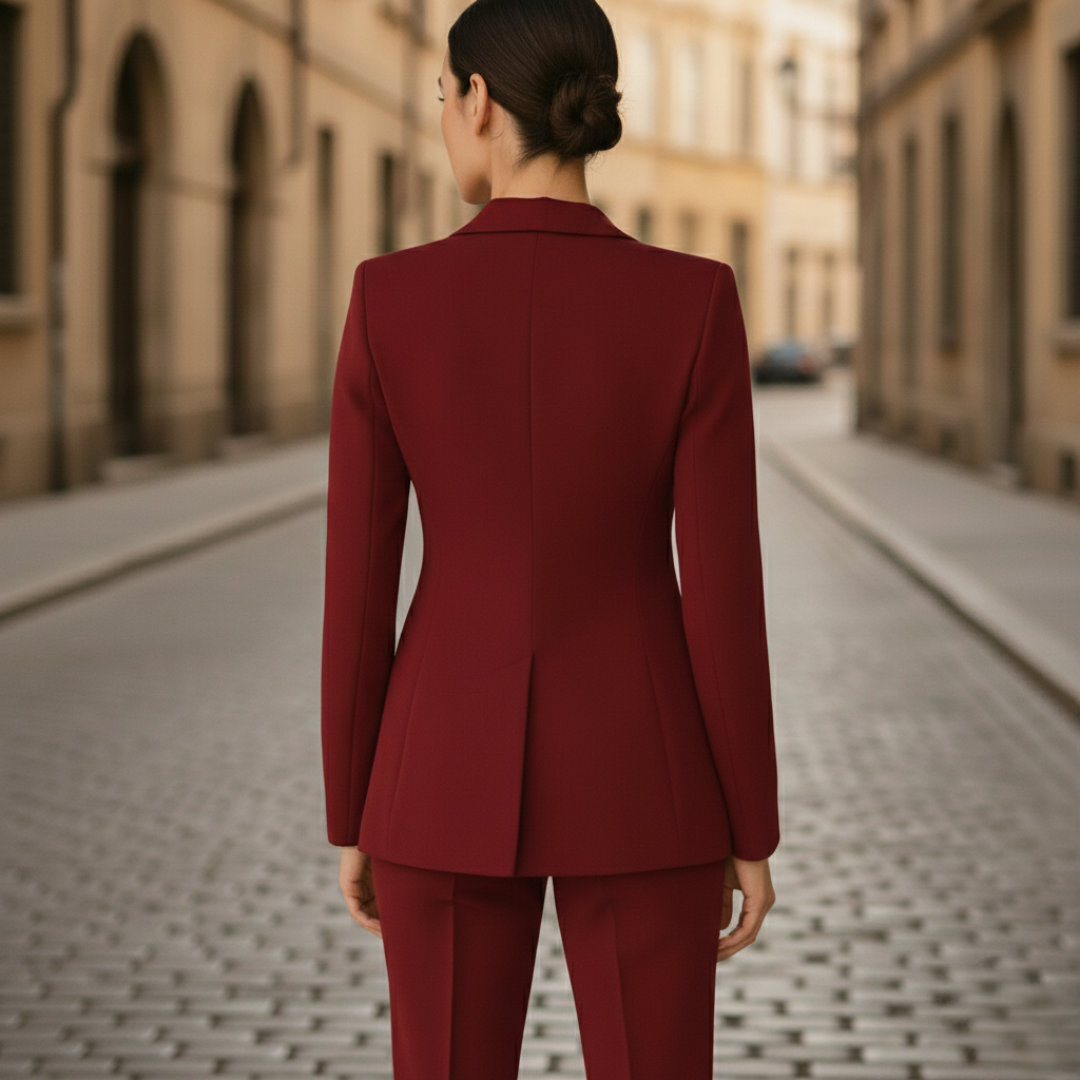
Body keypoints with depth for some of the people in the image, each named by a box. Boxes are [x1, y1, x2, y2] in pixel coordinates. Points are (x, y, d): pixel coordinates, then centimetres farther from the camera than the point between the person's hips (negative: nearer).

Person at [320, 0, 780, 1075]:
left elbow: (356, 581, -4)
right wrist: (753, 832, 1)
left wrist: (352, 819, 8)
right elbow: (725, 589, -10)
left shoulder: (389, 301, -8)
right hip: (637, 779, -1)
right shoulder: (693, 303, -11)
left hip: (453, 776, 1)